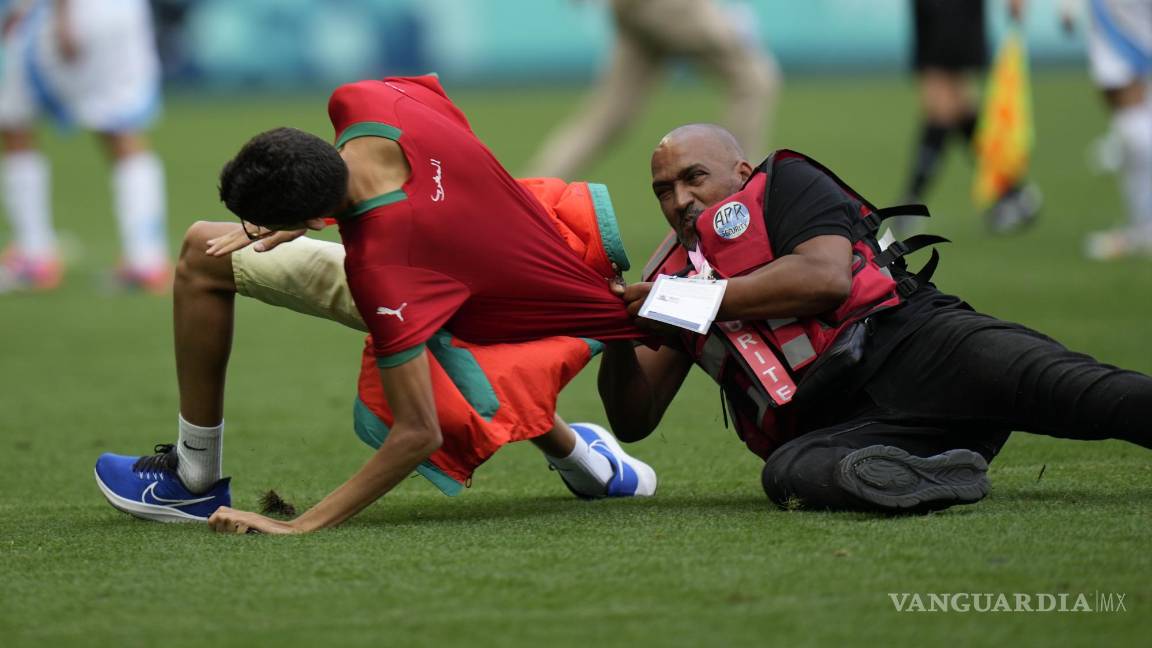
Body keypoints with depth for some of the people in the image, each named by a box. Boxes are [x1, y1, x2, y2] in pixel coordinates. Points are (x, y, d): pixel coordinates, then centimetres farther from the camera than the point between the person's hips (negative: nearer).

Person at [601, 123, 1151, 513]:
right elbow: (634, 420, 28)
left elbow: (827, 276, -7)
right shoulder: (674, 275, 30)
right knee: (789, 471, -36)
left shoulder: (784, 185, 14)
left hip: (909, 341, -3)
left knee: (1063, 388, -32)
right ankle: (923, 481, -63)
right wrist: (618, 339, 7)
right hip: (833, 423, 3)